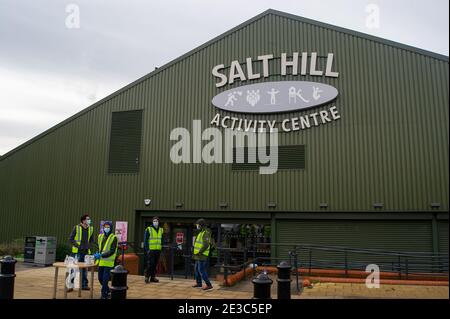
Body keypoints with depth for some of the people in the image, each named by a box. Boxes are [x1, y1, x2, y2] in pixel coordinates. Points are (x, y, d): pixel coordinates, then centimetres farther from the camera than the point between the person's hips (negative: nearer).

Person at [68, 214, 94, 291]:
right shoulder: (76, 228, -7)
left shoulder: (91, 229, 5)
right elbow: (71, 238, -6)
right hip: (77, 251, -4)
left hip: (86, 252, 4)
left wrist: (89, 246, -2)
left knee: (85, 269, 11)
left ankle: (84, 285, 20)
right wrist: (77, 245, -14)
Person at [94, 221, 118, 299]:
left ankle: (104, 295, 4)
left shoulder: (114, 238, -9)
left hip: (108, 262, -6)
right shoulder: (100, 236, 9)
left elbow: (112, 251, -16)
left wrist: (101, 255, -23)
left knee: (105, 279, -7)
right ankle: (107, 291, 35)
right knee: (100, 278, 14)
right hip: (101, 261, 7)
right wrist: (97, 254, 6)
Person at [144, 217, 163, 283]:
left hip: (158, 250, 5)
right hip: (151, 250, -5)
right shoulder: (148, 229, -4)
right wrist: (147, 249, -11)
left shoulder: (161, 230, 13)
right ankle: (147, 277, 3)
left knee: (155, 264, 8)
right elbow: (145, 240, -5)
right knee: (150, 264, -8)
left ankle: (153, 277, 16)